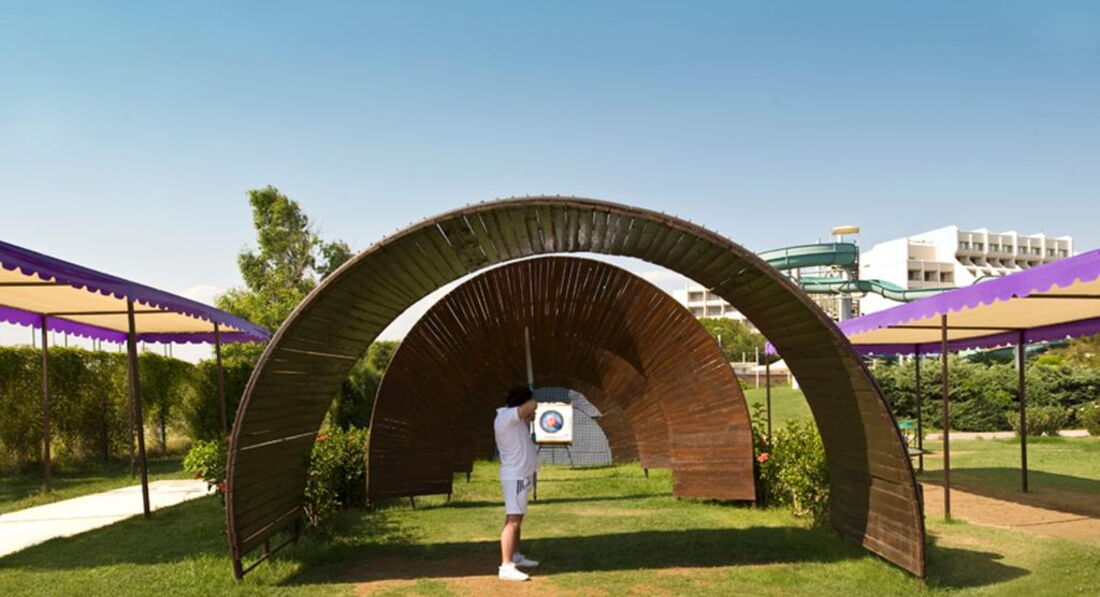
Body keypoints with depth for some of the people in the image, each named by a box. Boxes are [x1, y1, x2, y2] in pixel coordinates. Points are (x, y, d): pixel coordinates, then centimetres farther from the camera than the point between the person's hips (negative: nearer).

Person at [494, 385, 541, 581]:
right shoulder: (506, 416, -20)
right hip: (515, 476, -11)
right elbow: (532, 405, -29)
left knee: (516, 519, 19)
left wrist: (528, 418, 10)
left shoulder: (512, 417, 10)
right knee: (513, 520, -15)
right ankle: (506, 567, -19)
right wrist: (531, 405, -9)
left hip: (520, 475, 11)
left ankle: (516, 556, 31)